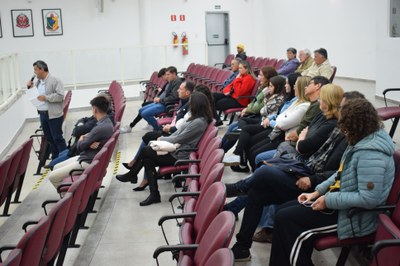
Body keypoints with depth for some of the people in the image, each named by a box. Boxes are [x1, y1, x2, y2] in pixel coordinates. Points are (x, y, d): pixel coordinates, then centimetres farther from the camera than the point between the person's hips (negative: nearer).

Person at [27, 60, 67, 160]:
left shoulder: (55, 81, -11)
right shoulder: (38, 82, 12)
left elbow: (60, 96, -19)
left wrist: (46, 97, -23)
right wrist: (29, 87, 4)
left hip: (54, 115, -8)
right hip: (42, 114, 8)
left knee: (57, 138, -3)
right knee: (49, 138, 14)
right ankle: (55, 159, 24)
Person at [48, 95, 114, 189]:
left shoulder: (101, 128, -28)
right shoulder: (107, 122, 4)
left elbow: (80, 146, -19)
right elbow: (90, 135, 8)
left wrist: (81, 140, 5)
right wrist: (89, 143, -16)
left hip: (88, 163, -10)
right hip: (85, 157, 10)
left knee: (52, 177, -8)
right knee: (56, 167, 18)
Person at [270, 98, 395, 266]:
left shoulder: (370, 153, -27)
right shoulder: (363, 141, 6)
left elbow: (369, 199, -32)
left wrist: (329, 200, -23)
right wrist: (317, 192, 7)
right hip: (341, 203, 10)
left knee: (284, 219, -12)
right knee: (283, 211, 6)